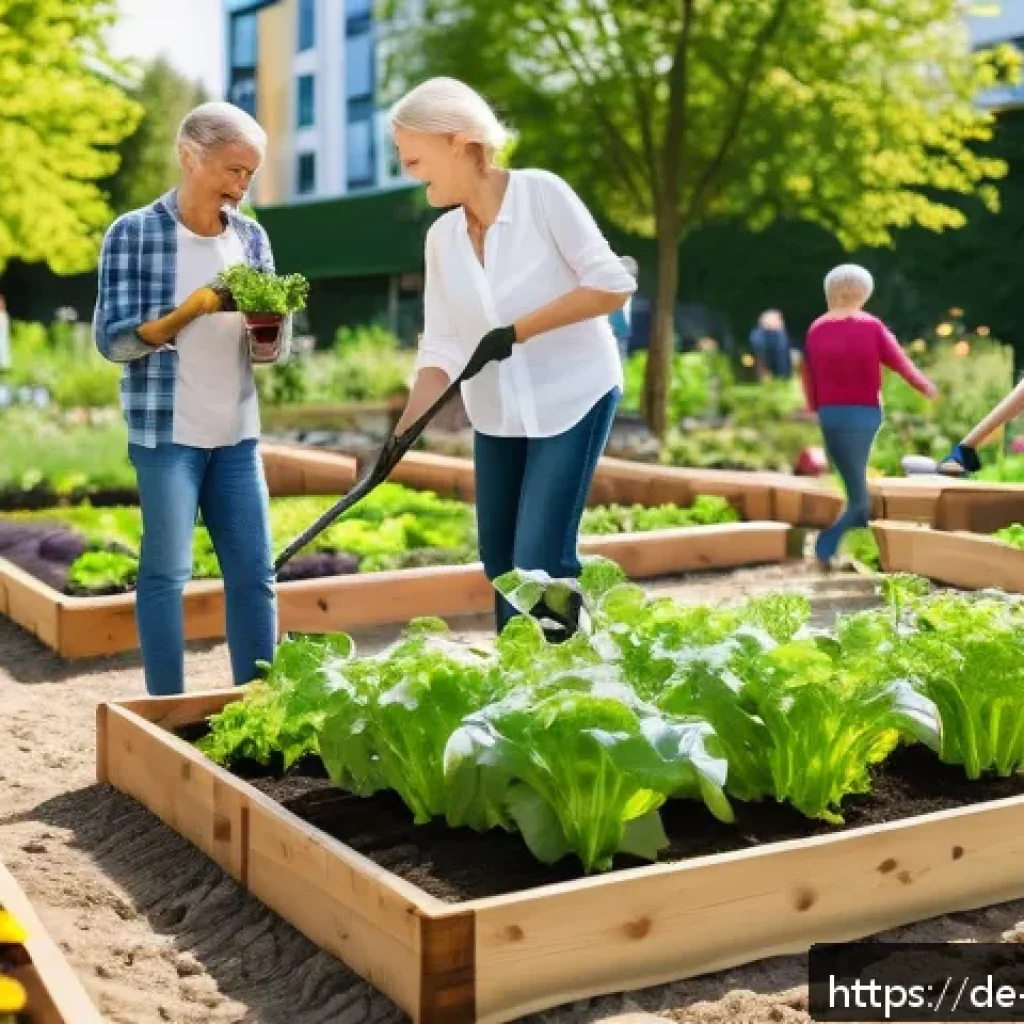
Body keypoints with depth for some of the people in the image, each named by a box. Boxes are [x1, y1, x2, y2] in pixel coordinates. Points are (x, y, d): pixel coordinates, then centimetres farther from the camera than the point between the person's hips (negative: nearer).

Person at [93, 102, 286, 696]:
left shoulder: (252, 237, 8)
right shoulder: (133, 233, -5)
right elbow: (112, 340, -9)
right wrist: (193, 309, -21)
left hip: (238, 433, 5)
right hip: (166, 432, -5)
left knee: (256, 572, 5)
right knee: (167, 573, 1)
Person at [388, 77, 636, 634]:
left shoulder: (541, 193, -13)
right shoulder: (442, 235, 2)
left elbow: (612, 286, -16)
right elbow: (441, 346, -2)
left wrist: (516, 331, -20)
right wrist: (404, 428, -16)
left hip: (572, 398, -6)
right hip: (497, 412, 6)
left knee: (540, 561, -12)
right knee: (499, 559, 9)